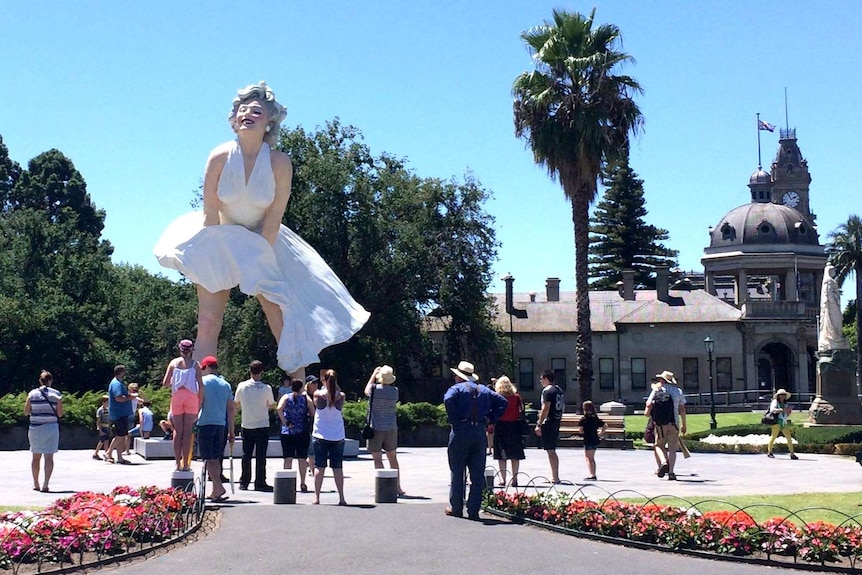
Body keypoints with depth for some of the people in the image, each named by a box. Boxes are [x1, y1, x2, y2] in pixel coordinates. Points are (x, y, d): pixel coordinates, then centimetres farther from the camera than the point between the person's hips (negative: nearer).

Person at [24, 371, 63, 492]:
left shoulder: (32, 394, 1)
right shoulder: (56, 394, -3)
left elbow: (26, 412, 4)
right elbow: (60, 414, -3)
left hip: (35, 428, 2)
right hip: (51, 428, -2)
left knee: (36, 457, 14)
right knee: (49, 457, -1)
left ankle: (36, 484, 21)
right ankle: (45, 484, -10)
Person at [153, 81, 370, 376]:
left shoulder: (279, 162, -15)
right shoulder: (220, 156, -15)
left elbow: (274, 217, -12)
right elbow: (210, 212, -12)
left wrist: (257, 256, -14)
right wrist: (223, 252, -12)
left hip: (263, 242, 0)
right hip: (219, 240, 0)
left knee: (282, 316, -4)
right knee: (208, 321, -7)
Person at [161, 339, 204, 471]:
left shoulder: (174, 362, 7)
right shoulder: (195, 364, 2)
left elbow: (165, 383, 2)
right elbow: (201, 385, -4)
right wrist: (200, 404, 4)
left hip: (177, 396, 1)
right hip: (191, 396, -1)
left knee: (177, 431, 7)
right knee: (188, 431, 1)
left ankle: (178, 464, 6)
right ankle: (185, 464, 0)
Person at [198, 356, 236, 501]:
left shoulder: (203, 381, -1)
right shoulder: (226, 384, 14)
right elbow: (231, 409, 14)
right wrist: (231, 430, 17)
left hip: (205, 423, -5)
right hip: (221, 424, 5)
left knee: (209, 458, -5)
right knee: (216, 458, 14)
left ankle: (219, 487, -19)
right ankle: (215, 491, 17)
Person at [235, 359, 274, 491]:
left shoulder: (242, 386, -3)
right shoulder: (266, 388, -9)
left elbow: (236, 404, 9)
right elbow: (271, 405, 4)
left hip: (246, 425, 3)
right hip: (262, 425, -3)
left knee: (246, 454, 10)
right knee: (260, 455, 2)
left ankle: (244, 482, 13)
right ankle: (260, 483, 3)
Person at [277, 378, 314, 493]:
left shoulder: (286, 397, 1)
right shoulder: (306, 398, 2)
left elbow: (279, 408, -17)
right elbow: (313, 413, -3)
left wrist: (285, 422, -10)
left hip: (287, 432, 0)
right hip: (303, 432, 0)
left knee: (288, 458, 4)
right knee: (302, 458, 6)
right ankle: (302, 484, 7)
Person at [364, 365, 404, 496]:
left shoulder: (375, 388, -11)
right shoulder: (395, 391, -3)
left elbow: (367, 391, 12)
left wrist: (373, 374, 21)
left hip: (376, 428, -3)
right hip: (391, 428, 4)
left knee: (377, 459, 2)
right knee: (393, 458, 13)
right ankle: (398, 488, 17)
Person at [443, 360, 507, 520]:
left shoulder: (457, 388, 0)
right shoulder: (484, 390, 15)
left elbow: (448, 400, -21)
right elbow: (502, 402, 11)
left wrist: (453, 420, -13)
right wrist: (490, 418, 10)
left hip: (461, 431, -4)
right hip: (480, 432, 4)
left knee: (457, 472, 6)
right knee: (478, 474, 5)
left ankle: (456, 508, 11)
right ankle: (473, 511, 3)